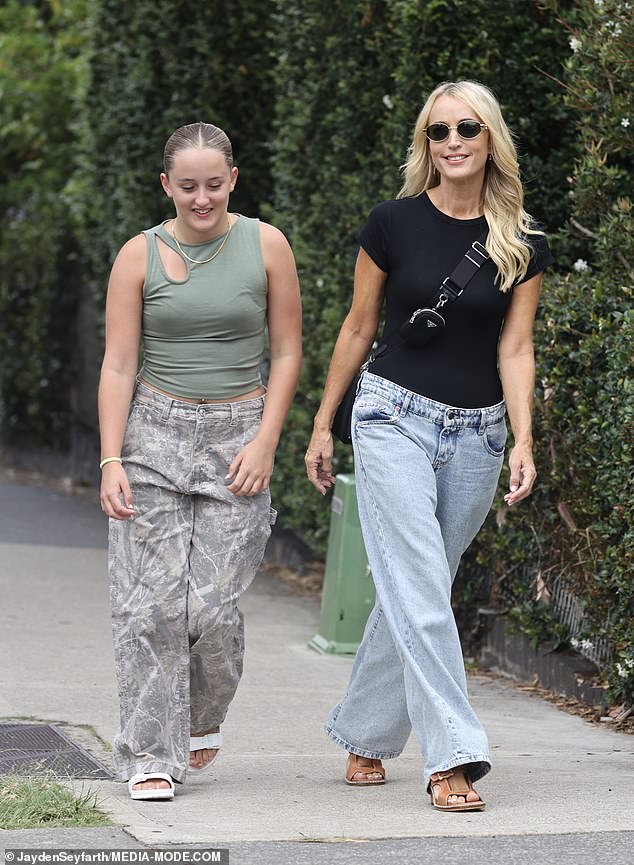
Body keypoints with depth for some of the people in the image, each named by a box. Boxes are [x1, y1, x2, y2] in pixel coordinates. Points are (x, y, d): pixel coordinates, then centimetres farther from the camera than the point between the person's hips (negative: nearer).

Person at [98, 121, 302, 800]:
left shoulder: (265, 246, 1)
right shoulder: (139, 256, 1)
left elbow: (287, 355, 5)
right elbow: (118, 366, 0)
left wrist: (264, 443, -5)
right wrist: (111, 461, -9)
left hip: (236, 437, 0)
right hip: (154, 433, 0)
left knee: (215, 602, -7)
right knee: (152, 600, -7)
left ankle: (202, 719, 22)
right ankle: (151, 755, 1)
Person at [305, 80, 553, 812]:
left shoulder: (522, 244, 1)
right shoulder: (393, 224, -4)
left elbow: (514, 349, 0)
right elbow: (358, 328, 4)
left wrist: (523, 442, -12)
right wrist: (322, 426, 7)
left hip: (477, 433, 3)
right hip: (395, 419, -3)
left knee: (412, 590, 10)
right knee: (418, 590, -12)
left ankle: (362, 736, 26)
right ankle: (452, 757, -14)